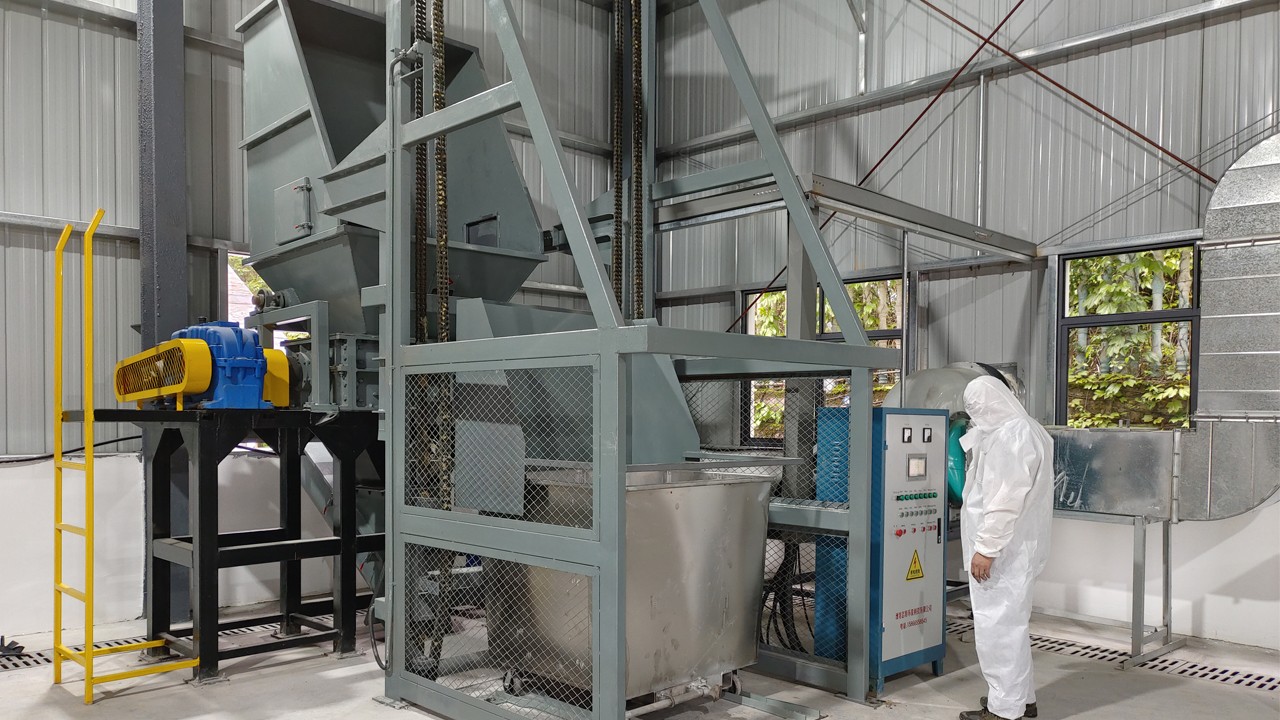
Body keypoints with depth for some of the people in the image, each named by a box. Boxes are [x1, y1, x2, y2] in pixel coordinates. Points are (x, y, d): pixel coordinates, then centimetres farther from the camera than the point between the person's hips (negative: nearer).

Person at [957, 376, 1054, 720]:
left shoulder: (1010, 436, -19)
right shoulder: (1026, 430, 14)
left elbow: (1005, 501, -24)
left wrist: (986, 549, -22)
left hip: (1003, 549, -11)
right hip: (1014, 546, 11)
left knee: (997, 625, -3)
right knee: (1010, 622, 19)